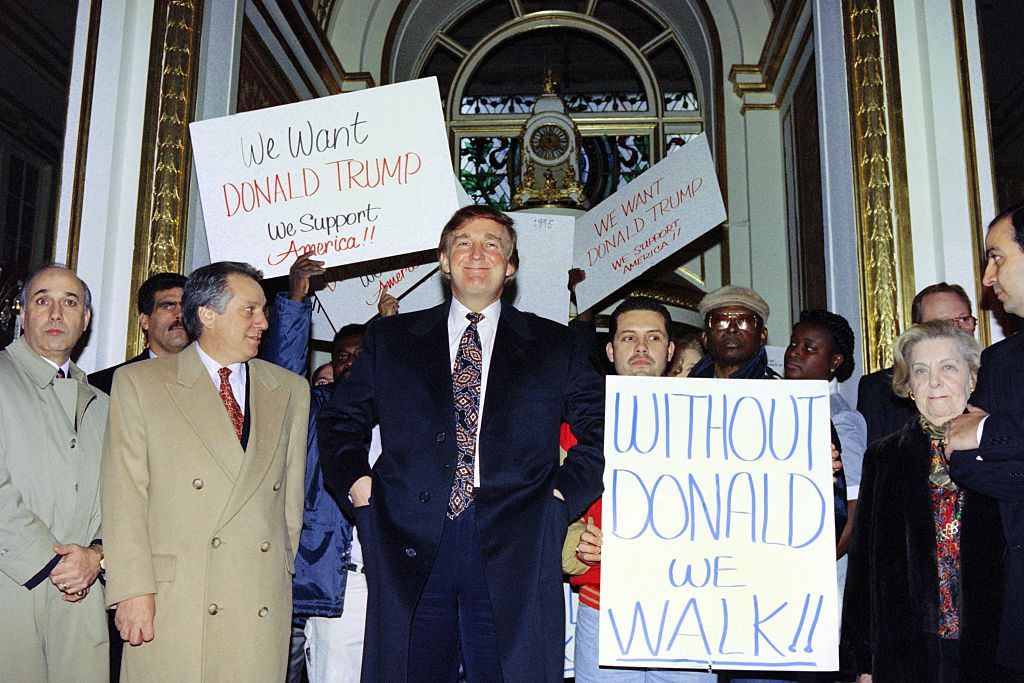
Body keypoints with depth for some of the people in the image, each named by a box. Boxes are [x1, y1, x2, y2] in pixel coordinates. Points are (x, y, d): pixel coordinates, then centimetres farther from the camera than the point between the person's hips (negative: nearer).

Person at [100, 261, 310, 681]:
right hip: (171, 606, -2)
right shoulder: (138, 383, 4)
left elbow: (292, 496, 13)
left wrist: (283, 576, 12)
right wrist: (133, 590, -8)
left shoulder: (290, 391, 13)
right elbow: (124, 495, -2)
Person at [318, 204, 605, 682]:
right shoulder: (390, 338, 14)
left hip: (513, 551, 0)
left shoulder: (554, 345, 12)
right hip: (410, 550, 1)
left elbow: (604, 430, 11)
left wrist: (566, 492, -1)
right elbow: (338, 420, 19)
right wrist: (357, 481, 4)